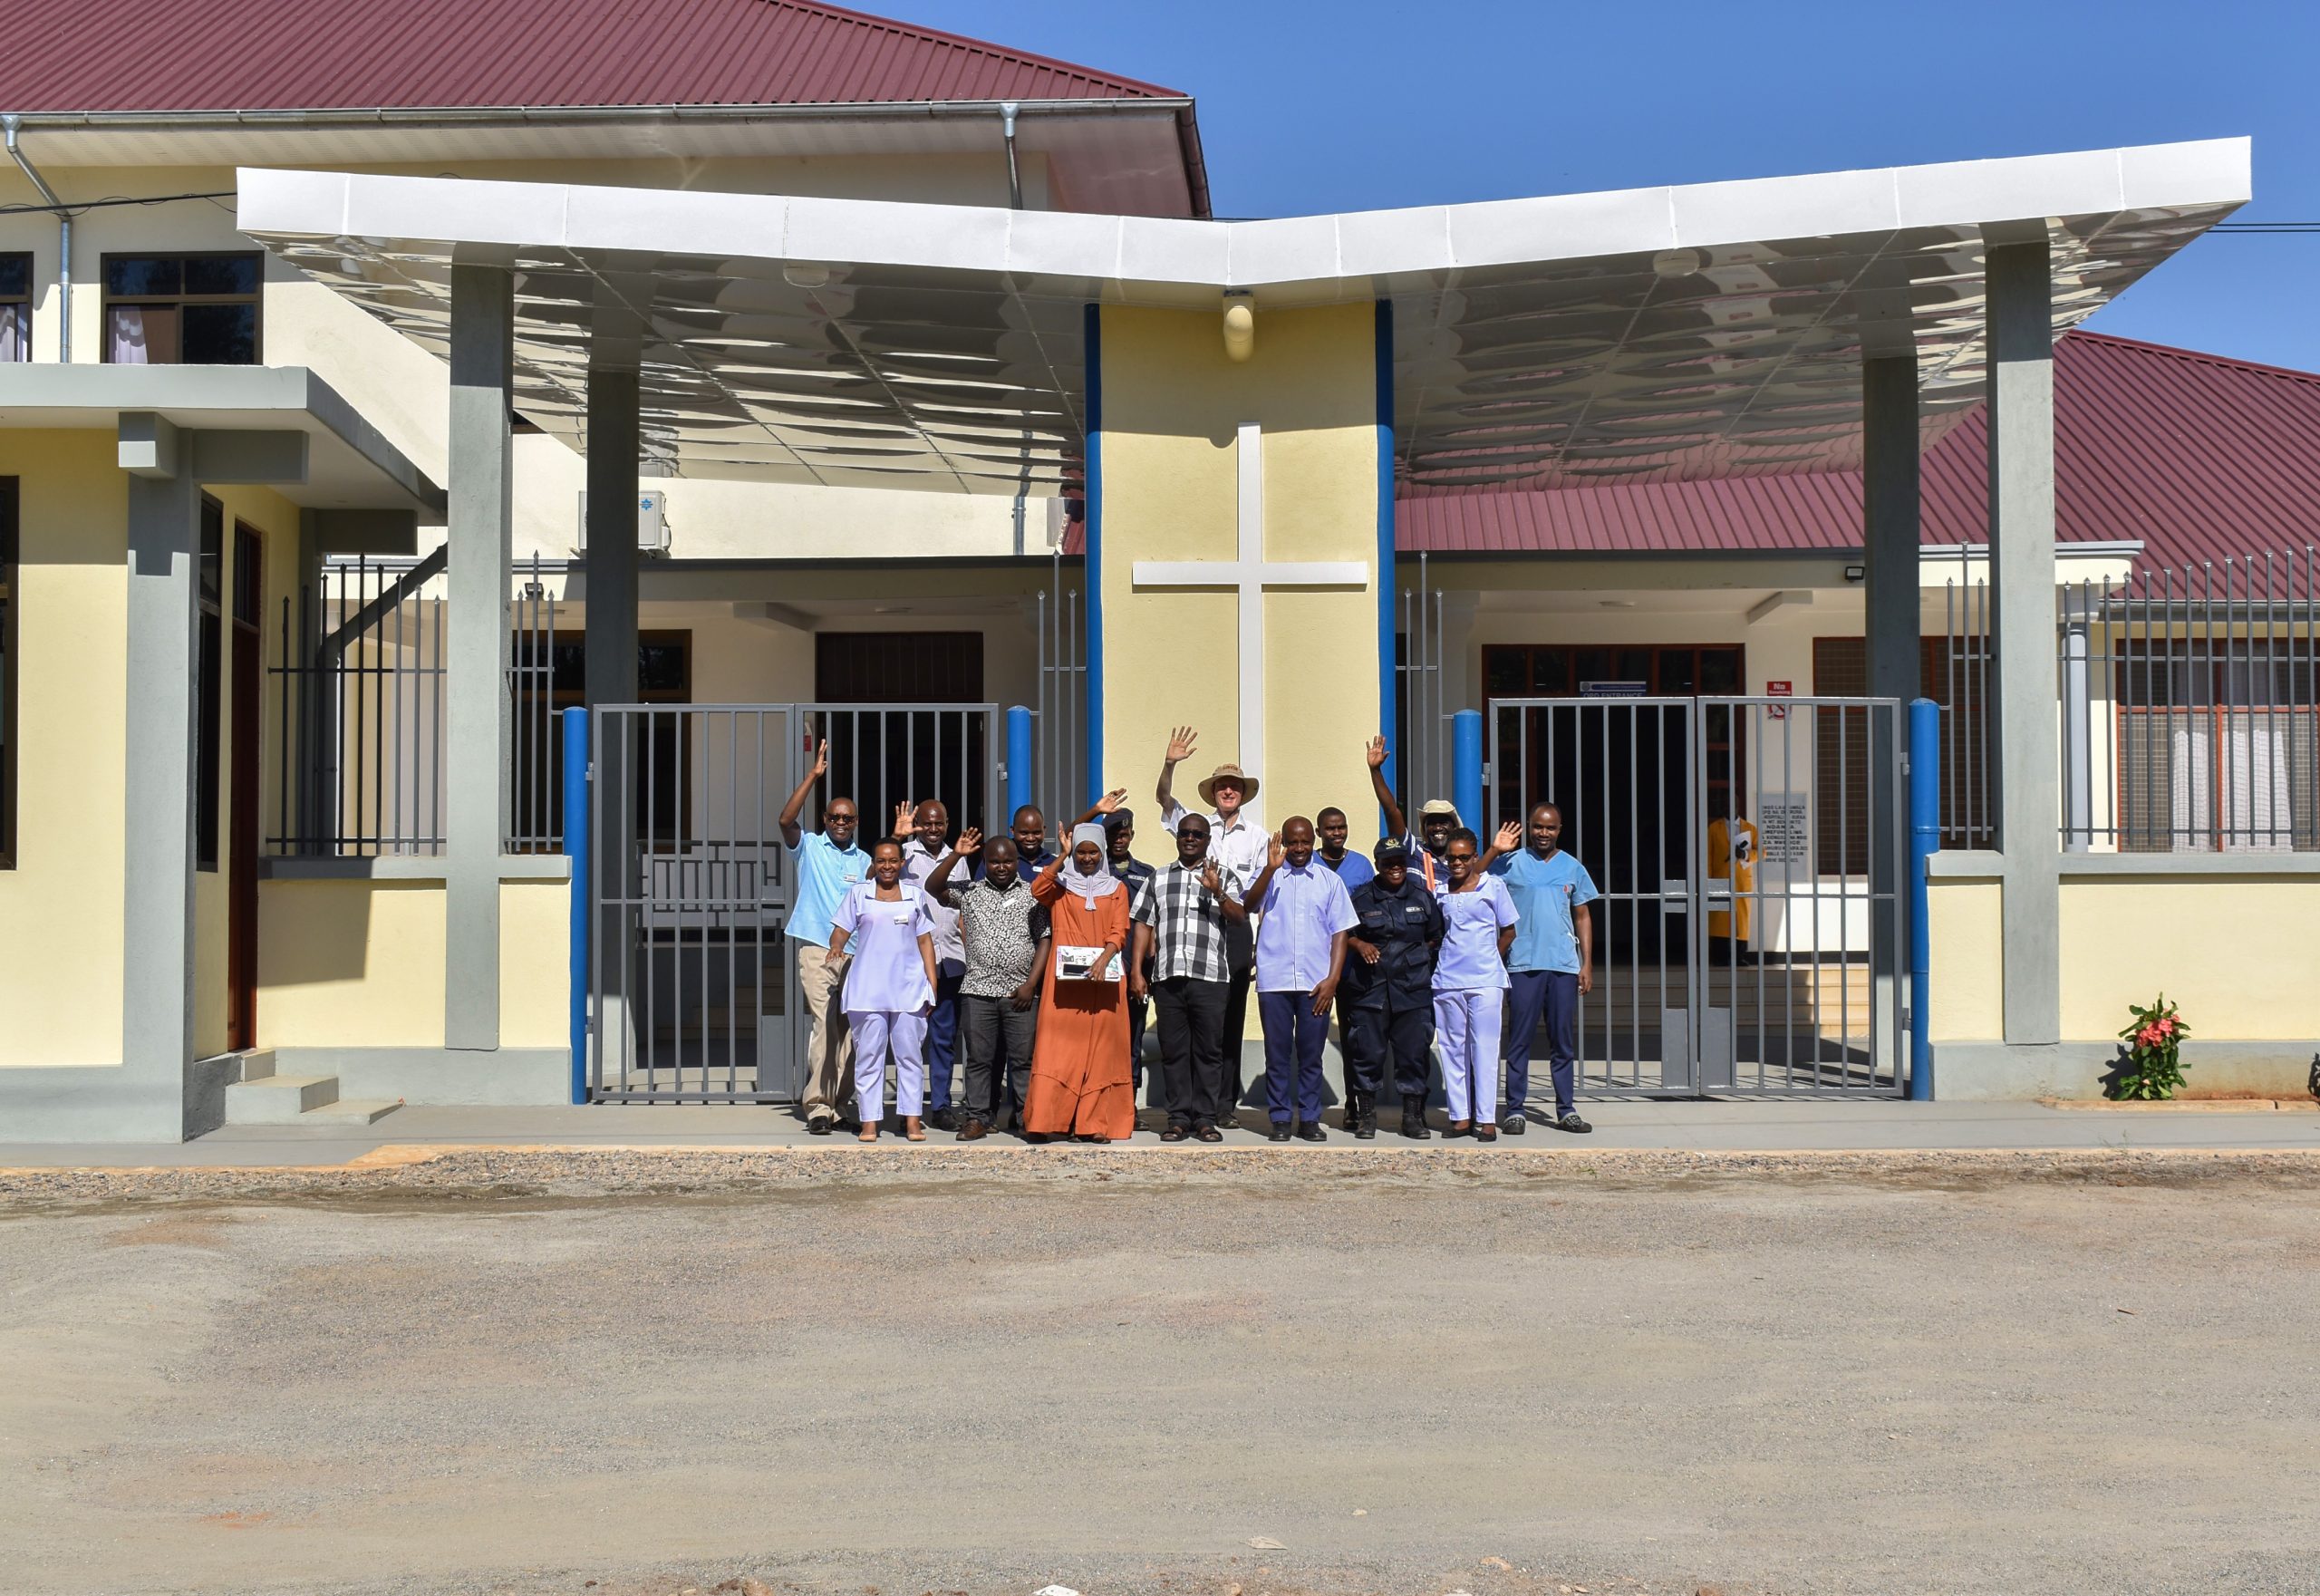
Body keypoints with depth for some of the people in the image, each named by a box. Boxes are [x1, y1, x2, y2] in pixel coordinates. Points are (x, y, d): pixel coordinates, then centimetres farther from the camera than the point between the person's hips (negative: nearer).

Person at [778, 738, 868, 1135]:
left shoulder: (864, 861, 16)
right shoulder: (809, 847, 4)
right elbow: (787, 820, -14)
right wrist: (814, 775, -16)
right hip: (817, 949, -4)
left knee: (850, 1031, 5)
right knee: (824, 1025, -13)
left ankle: (838, 1103, 14)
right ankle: (818, 1107, -12)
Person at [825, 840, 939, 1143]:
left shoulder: (915, 895, 11)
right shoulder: (858, 893, 8)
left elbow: (925, 941, 11)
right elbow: (841, 930, 5)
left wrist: (932, 984, 5)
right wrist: (837, 947, -19)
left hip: (909, 989, 1)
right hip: (867, 990, -1)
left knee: (910, 1055, 2)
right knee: (868, 1056, 0)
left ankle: (912, 1120, 5)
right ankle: (869, 1121, 4)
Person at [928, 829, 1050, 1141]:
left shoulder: (1032, 894, 7)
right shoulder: (970, 892, 10)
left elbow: (1045, 939, 4)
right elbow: (933, 888, -3)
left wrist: (1031, 983, -5)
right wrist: (956, 855, -13)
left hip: (1021, 992, -1)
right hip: (978, 989, 1)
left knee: (1023, 1057, 1)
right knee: (980, 1058, 4)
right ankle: (979, 1118, 10)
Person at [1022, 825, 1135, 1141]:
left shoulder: (1116, 888, 13)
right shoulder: (1060, 885, 10)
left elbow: (1119, 933, 3)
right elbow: (1037, 890, -12)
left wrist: (1102, 960, -15)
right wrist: (1062, 856, -13)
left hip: (1104, 978, 1)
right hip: (1066, 978, -1)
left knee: (1101, 1049, -1)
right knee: (1057, 1047, -8)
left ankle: (1095, 1123, 0)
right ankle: (1045, 1120, -10)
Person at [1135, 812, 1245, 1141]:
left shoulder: (1222, 876, 11)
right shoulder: (1159, 878, 17)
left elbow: (1240, 916, -3)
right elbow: (1146, 926, 16)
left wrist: (1217, 892, -20)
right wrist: (1138, 971, 8)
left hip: (1210, 976, -2)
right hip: (1168, 976, 2)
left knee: (1209, 1049, -1)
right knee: (1173, 1049, 2)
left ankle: (1206, 1118, 4)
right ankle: (1178, 1117, 6)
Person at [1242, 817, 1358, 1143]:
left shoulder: (1330, 880, 10)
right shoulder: (1270, 877, 7)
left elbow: (1340, 932, 8)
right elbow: (1249, 905, -12)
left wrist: (1332, 979, -2)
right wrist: (1271, 868, -24)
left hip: (1316, 982, 1)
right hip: (1274, 981, -1)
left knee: (1311, 1055, 4)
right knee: (1277, 1054, 3)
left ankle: (1309, 1119, 11)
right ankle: (1280, 1119, 9)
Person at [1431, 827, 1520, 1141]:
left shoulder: (1493, 886, 3)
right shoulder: (1439, 891, 8)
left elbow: (1508, 931, 9)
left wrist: (1488, 960, 11)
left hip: (1485, 982, -2)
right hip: (1447, 982, 3)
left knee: (1484, 1048, -4)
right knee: (1453, 1049, 4)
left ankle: (1486, 1118, -2)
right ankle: (1460, 1115, 10)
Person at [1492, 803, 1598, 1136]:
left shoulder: (1573, 868, 11)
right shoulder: (1509, 864, 2)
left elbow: (1583, 917, 13)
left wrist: (1587, 964, 8)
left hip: (1564, 965, 3)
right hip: (1522, 964, -2)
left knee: (1564, 1042, 6)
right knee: (1519, 1040, 0)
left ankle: (1566, 1111, 12)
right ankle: (1515, 1111, 4)